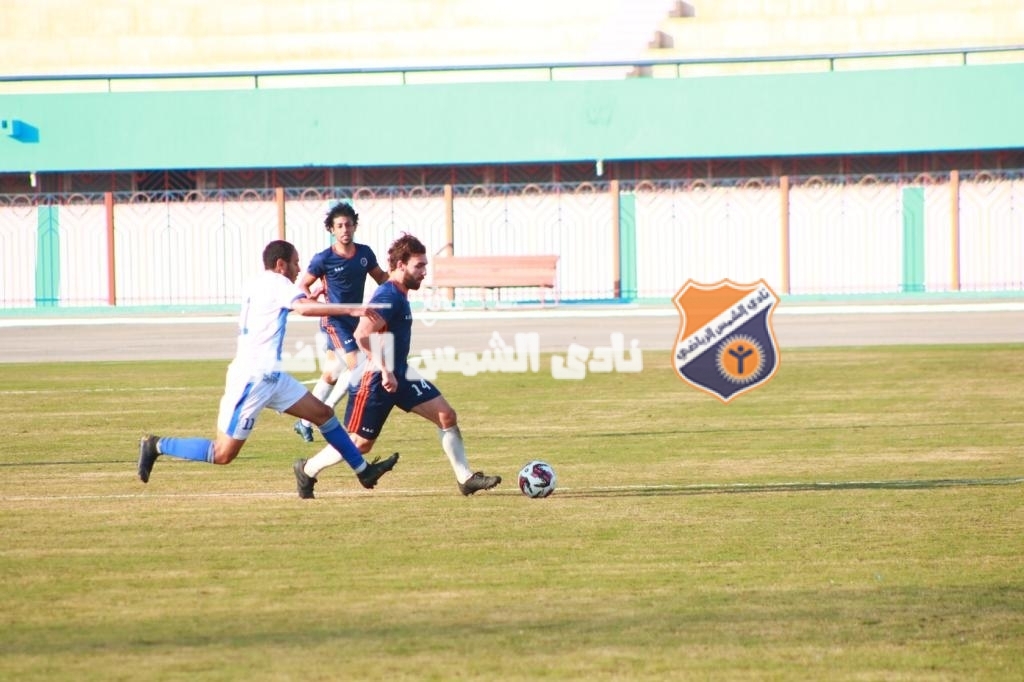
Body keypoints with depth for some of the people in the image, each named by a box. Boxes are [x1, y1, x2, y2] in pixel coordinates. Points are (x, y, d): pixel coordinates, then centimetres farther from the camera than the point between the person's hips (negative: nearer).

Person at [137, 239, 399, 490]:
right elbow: (305, 307, -30)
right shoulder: (276, 283, -13)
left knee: (323, 413, 11)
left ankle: (363, 470, 18)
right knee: (223, 454, -6)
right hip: (253, 379, -10)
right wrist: (350, 309, -31)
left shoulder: (255, 285, 15)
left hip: (270, 376, 10)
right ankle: (156, 446, 5)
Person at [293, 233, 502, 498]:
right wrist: (385, 371, -30)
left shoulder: (399, 296, 10)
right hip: (373, 381, -9)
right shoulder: (388, 296, -20)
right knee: (360, 444, 0)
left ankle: (465, 478, 2)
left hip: (397, 376, 9)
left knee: (447, 416, -1)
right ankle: (307, 470, 21)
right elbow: (363, 334, -31)